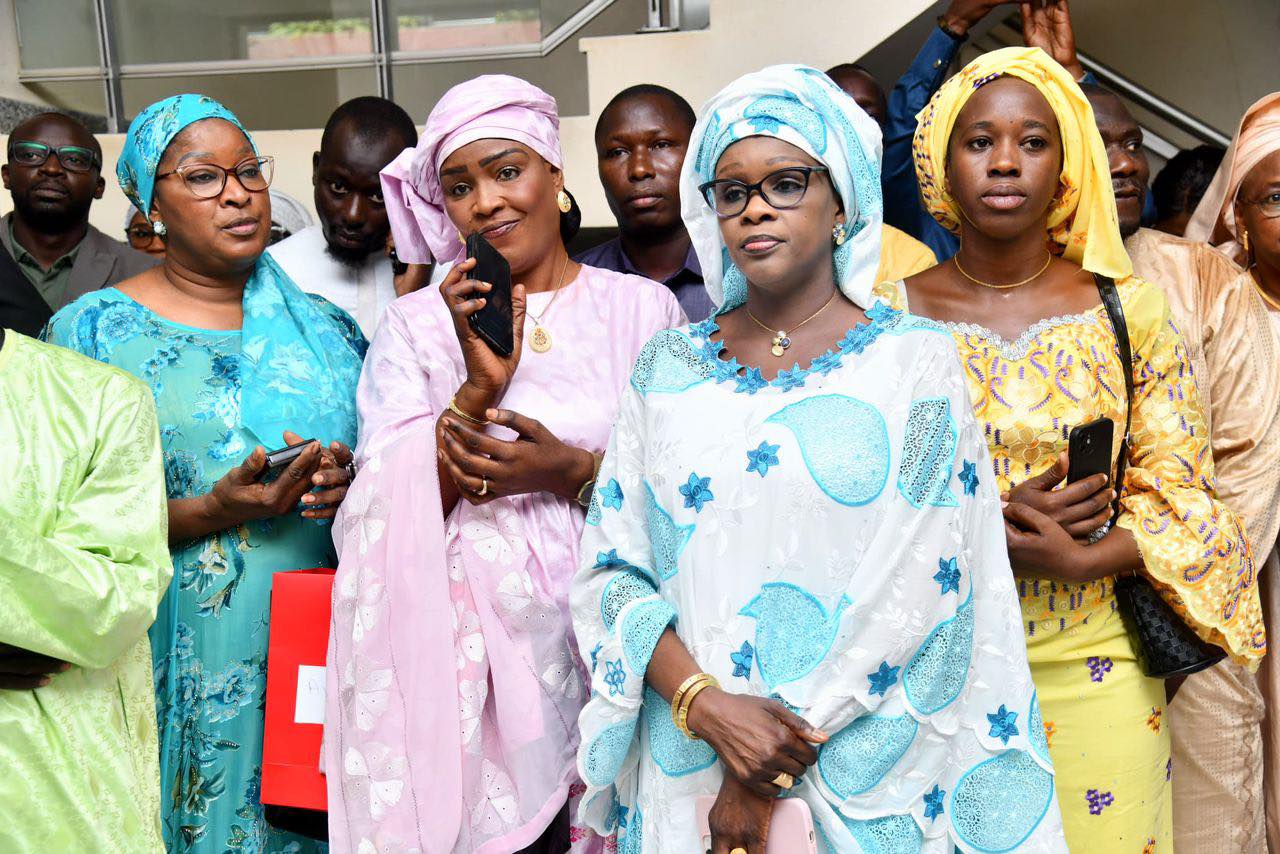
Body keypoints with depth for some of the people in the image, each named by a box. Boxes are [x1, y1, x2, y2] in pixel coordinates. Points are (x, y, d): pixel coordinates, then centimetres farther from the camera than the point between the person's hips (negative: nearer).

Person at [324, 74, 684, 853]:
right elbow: (390, 514, -2)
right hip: (469, 667, 0)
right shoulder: (416, 326, 7)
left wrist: (572, 471, -15)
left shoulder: (644, 308, 5)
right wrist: (479, 385, -14)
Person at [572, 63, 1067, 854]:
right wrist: (705, 703, -16)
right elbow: (612, 565, 0)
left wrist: (764, 775, -13)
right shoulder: (669, 365, 4)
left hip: (864, 780, -2)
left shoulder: (914, 359, -5)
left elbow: (915, 587, -12)